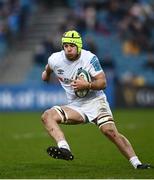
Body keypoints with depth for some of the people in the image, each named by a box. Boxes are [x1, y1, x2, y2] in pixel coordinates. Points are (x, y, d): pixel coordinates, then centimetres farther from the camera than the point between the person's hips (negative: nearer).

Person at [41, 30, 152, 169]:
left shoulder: (90, 59, -13)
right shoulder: (55, 60, -4)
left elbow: (103, 83, -14)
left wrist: (87, 85, -31)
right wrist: (46, 73, 42)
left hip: (95, 101, -3)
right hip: (75, 106, 4)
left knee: (110, 131, -23)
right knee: (47, 116, -21)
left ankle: (136, 163, -16)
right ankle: (64, 149, -40)